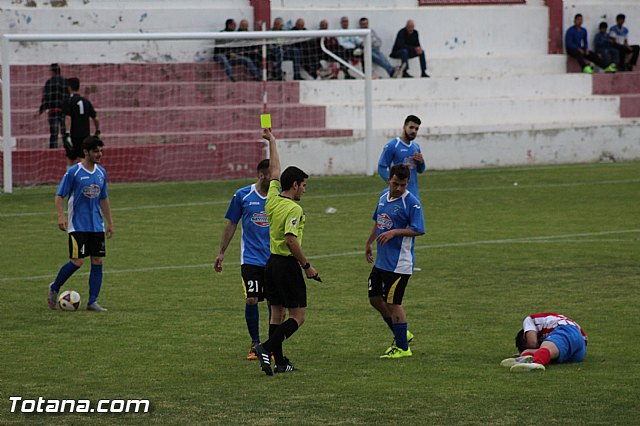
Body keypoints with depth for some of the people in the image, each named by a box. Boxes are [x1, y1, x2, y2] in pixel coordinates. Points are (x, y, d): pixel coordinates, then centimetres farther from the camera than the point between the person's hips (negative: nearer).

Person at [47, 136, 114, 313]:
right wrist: (61, 216, -20)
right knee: (77, 261, -10)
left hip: (97, 225, 6)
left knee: (98, 261, -1)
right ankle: (54, 288, 14)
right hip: (78, 225, -6)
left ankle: (93, 302, 4)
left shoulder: (101, 172, 9)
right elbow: (59, 196, -6)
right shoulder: (73, 172, -8)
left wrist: (109, 222, 18)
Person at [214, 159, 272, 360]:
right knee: (251, 300, -7)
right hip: (251, 258, -1)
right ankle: (255, 343, 9)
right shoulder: (242, 195, -1)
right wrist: (221, 253, 7)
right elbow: (231, 224, 7)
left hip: (275, 259, 1)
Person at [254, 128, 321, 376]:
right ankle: (267, 348, -18)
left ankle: (279, 362, 13)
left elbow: (275, 171, 19)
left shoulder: (272, 198, 4)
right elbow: (291, 240, -27)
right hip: (288, 265, -8)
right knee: (297, 317, -2)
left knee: (277, 314, 12)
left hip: (272, 262, 8)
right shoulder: (294, 209, -18)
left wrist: (272, 141, 31)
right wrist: (307, 266, -19)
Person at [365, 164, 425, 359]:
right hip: (381, 260, 9)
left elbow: (418, 230, -18)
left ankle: (402, 347, 7)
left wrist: (394, 232, -25)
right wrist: (369, 243, 22)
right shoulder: (384, 195, 8)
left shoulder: (412, 202, -15)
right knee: (375, 299, 14)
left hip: (399, 263, -9)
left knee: (393, 303, -4)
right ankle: (402, 334, 29)